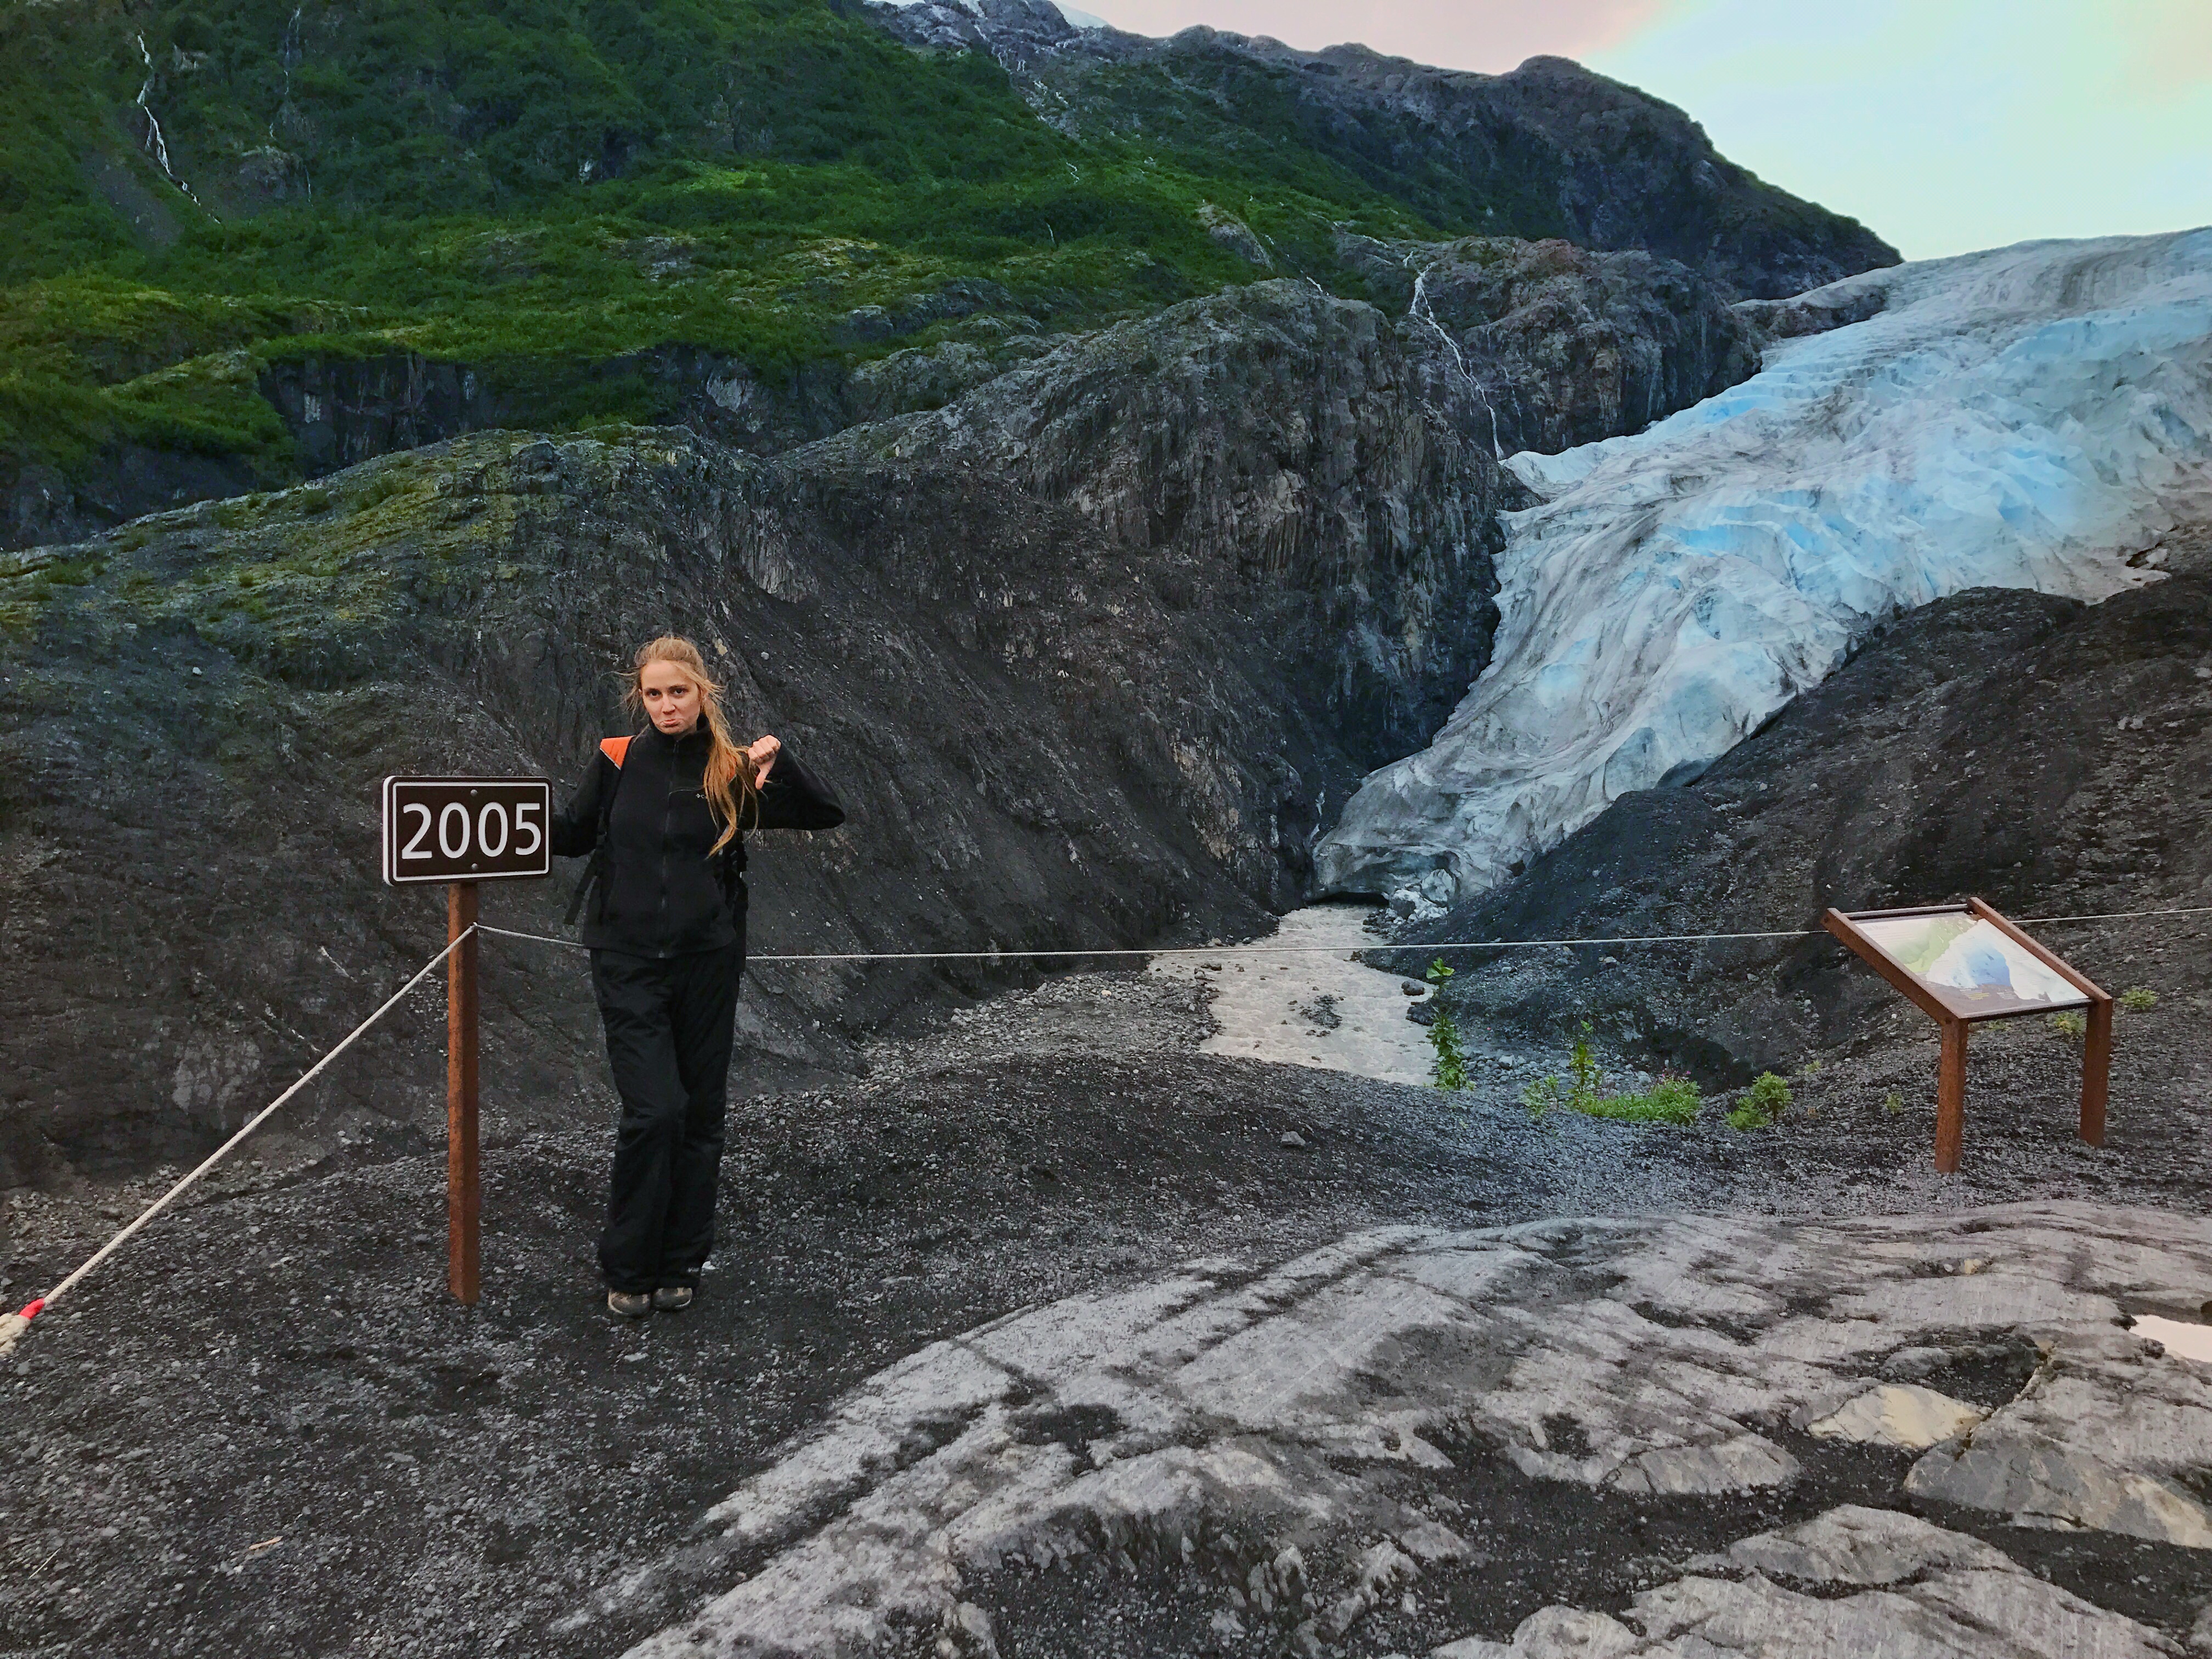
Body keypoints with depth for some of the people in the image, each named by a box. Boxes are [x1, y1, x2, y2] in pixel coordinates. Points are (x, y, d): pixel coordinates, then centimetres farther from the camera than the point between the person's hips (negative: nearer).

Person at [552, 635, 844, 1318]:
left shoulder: (732, 771, -3)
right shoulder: (618, 760, -1)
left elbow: (828, 817, -5)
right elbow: (574, 837, 13)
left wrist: (781, 764, -19)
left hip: (707, 961, 1)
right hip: (629, 965, -1)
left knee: (701, 1114, 9)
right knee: (653, 1111, -10)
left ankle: (679, 1265, 26)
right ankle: (627, 1270, 11)